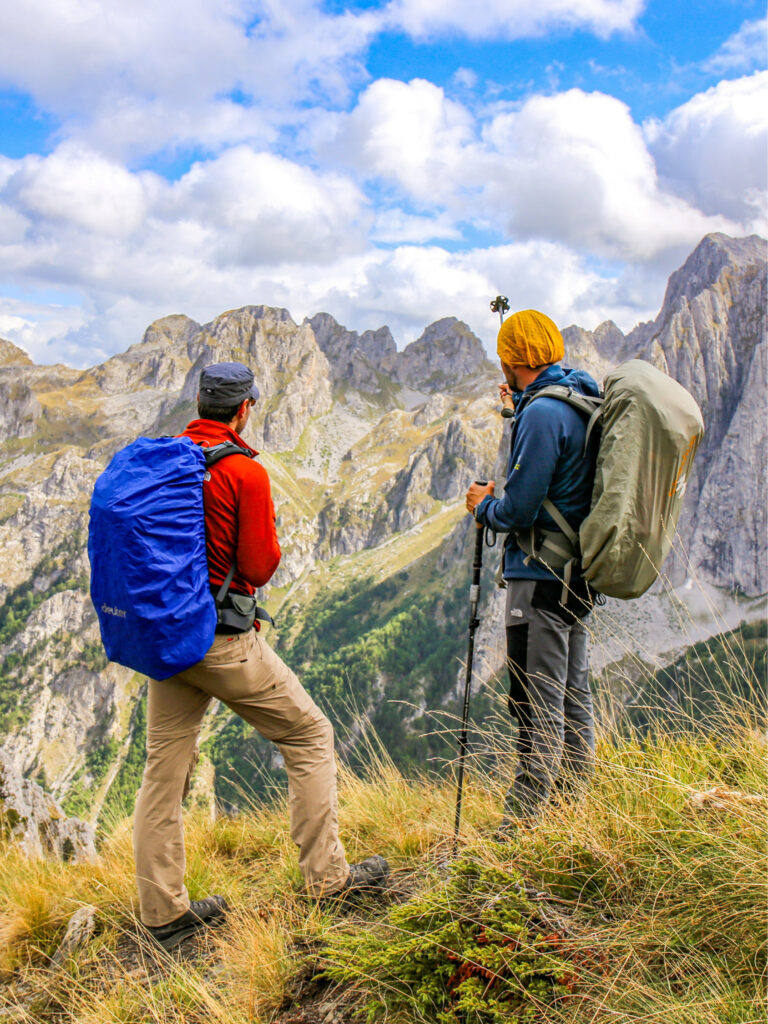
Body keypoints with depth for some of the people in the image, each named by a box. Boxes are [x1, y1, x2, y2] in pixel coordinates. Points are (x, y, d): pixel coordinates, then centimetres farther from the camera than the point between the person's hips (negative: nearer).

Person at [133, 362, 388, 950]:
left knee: (165, 770, 11)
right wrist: (270, 536, 7)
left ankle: (164, 913, 20)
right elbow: (260, 566, -12)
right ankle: (327, 876, 15)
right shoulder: (245, 472, -13)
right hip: (224, 639, -6)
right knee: (309, 735, 10)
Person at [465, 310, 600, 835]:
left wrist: (484, 505, 1)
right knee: (574, 696, 16)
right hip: (579, 574, 9)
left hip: (540, 576, -9)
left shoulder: (542, 413, -19)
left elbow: (518, 510, -21)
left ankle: (523, 826, 7)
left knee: (538, 709, -2)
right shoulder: (586, 402, 9)